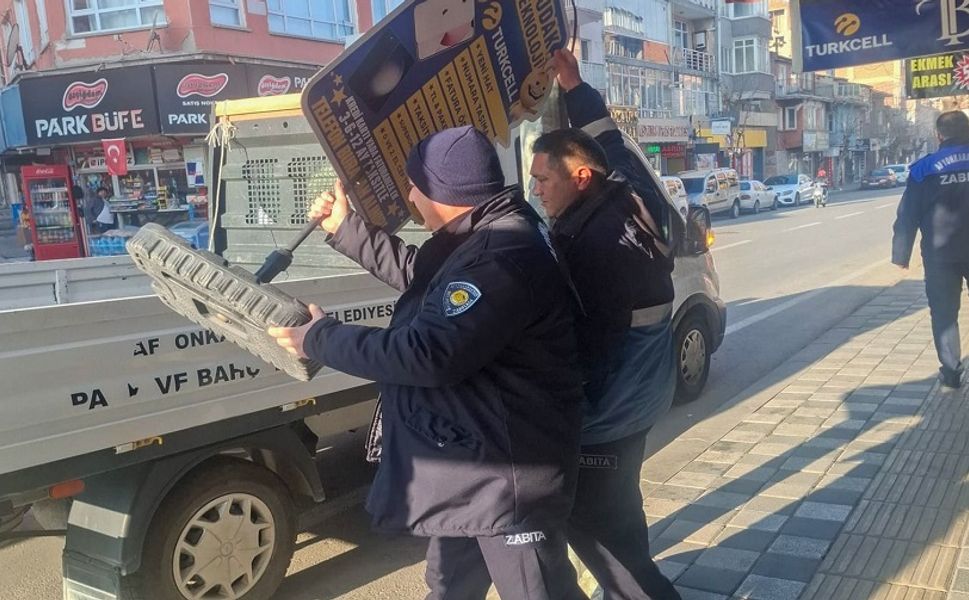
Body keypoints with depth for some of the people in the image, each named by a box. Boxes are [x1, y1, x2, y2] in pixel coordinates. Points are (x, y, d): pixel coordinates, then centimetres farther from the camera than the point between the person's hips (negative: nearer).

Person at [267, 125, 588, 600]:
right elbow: (420, 274, 23)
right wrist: (346, 229, 22)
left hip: (510, 474, -11)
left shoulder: (506, 255, -29)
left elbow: (429, 355, -32)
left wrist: (320, 338, -20)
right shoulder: (479, 238, 7)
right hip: (466, 463, 11)